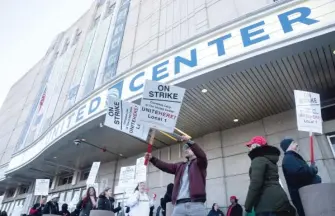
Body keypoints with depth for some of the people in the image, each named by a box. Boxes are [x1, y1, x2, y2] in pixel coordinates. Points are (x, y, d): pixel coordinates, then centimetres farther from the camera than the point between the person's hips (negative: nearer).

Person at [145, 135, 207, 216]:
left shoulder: (199, 163, 12)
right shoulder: (180, 166, 24)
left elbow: (202, 155, -11)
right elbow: (165, 166, 11)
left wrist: (189, 142, -23)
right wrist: (152, 158, -2)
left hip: (196, 204, -4)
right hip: (179, 205, 4)